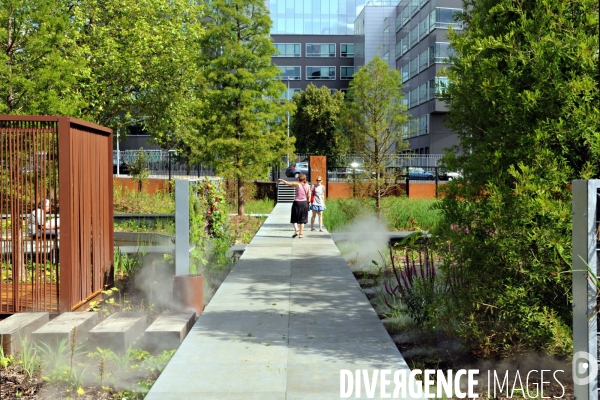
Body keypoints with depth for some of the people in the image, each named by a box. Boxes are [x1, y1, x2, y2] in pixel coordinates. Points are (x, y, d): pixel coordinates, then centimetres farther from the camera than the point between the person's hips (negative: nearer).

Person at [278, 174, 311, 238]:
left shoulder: (297, 184, -8)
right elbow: (309, 196, 3)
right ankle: (300, 234, 9)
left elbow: (287, 183, -2)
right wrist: (308, 202, 15)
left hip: (297, 202, -3)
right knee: (302, 220, 10)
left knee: (294, 219, 10)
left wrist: (281, 180, 15)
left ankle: (296, 231, -9)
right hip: (304, 203, 3)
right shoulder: (307, 186, 2)